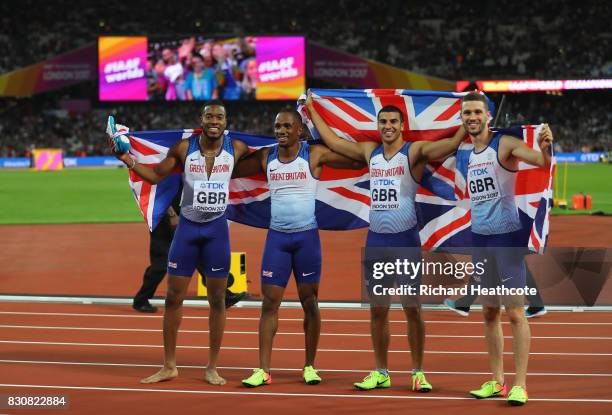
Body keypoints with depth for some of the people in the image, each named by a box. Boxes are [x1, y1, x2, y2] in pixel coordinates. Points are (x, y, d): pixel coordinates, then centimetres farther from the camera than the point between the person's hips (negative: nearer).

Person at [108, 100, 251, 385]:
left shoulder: (236, 149, -4)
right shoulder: (184, 148, -5)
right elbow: (156, 176, 6)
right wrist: (128, 160, -5)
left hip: (217, 230, 0)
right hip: (187, 228, 0)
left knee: (217, 300, 3)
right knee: (174, 297, 2)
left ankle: (212, 368, 13)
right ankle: (169, 366, 13)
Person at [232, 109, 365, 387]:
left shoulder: (314, 155, -5)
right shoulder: (266, 157, 5)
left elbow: (359, 161, -5)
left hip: (307, 236, -2)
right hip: (277, 237, 2)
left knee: (309, 303, 5)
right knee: (269, 303, -2)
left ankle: (310, 366, 16)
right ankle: (263, 370, -2)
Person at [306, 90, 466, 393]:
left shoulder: (415, 152, -4)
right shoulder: (370, 152, 11)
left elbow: (453, 144, -19)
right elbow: (332, 141, 20)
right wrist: (312, 111, 23)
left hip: (406, 240, -5)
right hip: (376, 240, 5)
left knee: (412, 309, 0)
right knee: (377, 310, 8)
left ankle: (418, 372, 8)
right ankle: (381, 372, 16)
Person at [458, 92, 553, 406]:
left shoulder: (505, 144, -10)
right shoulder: (465, 155, 10)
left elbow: (542, 162, -25)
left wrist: (546, 147, -45)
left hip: (507, 238, -7)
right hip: (479, 239, 7)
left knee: (514, 312, -5)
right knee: (489, 313, 10)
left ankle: (520, 385, -3)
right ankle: (497, 381, 17)